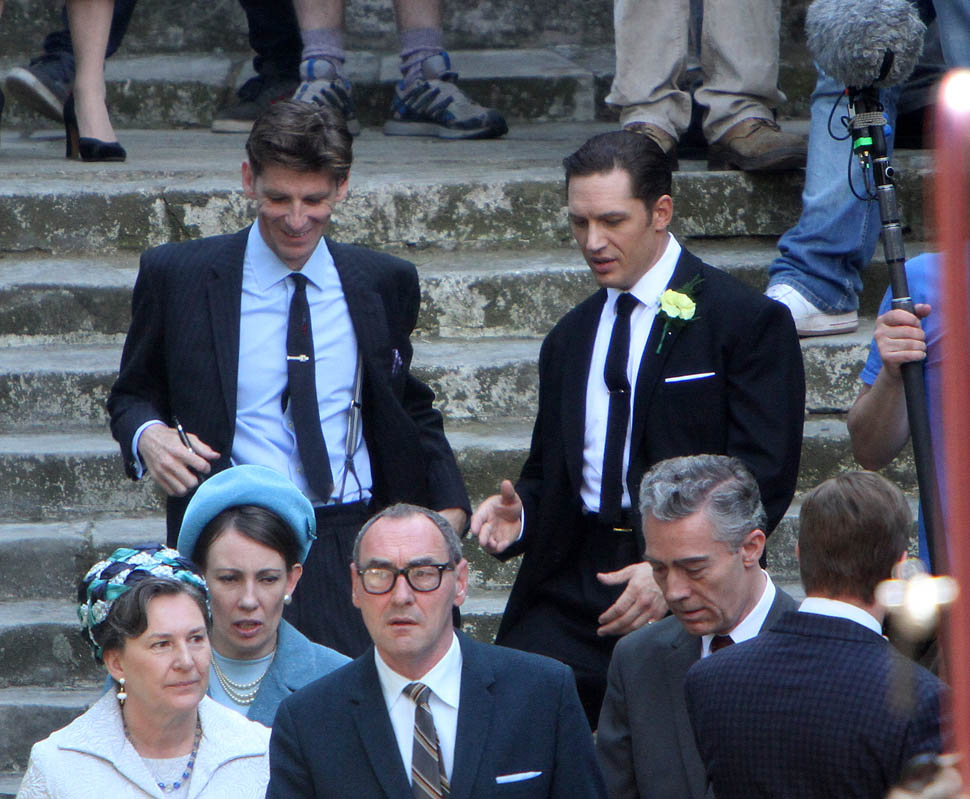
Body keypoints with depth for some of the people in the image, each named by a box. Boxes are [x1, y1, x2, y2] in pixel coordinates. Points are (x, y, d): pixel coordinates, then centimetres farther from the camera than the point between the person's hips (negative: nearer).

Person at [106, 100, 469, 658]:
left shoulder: (385, 284, 12)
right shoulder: (177, 276, 5)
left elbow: (409, 407, 23)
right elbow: (133, 395, 15)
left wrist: (449, 504, 8)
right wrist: (147, 435, -8)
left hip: (357, 546, 2)